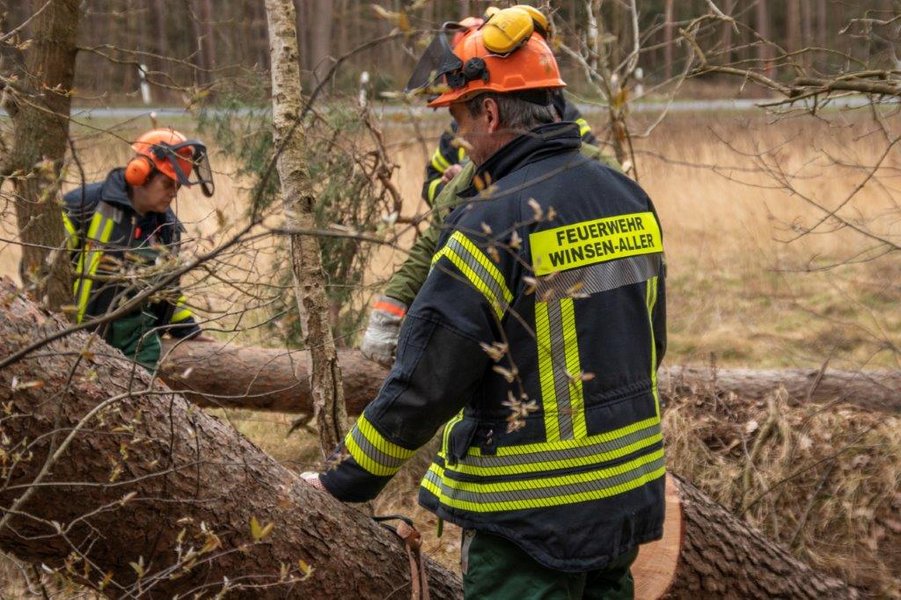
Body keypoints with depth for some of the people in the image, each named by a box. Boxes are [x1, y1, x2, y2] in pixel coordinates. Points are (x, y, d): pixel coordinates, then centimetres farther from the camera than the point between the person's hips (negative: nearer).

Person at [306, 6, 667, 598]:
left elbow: (424, 383, -18)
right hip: (630, 494, 7)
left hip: (532, 513, -7)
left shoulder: (493, 225, -20)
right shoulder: (629, 199, 3)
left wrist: (344, 480, -7)